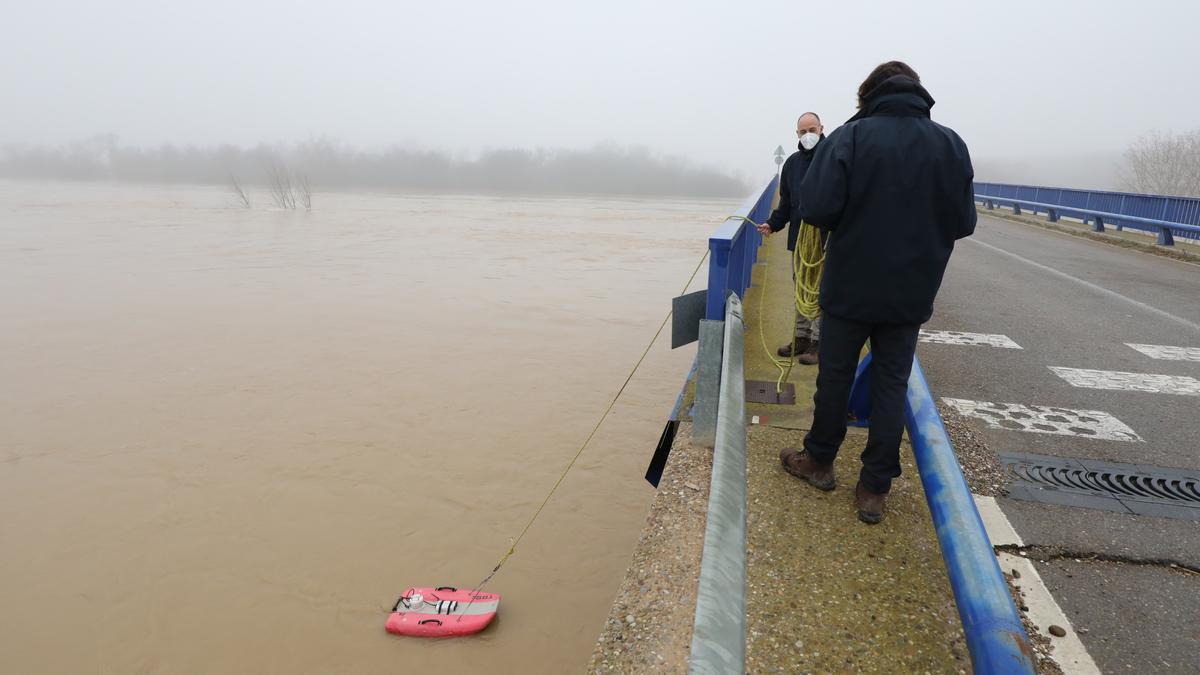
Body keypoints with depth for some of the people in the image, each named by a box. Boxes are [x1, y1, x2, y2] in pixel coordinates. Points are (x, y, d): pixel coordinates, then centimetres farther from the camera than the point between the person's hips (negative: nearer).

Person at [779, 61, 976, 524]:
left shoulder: (852, 136, -11)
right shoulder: (952, 145, 1)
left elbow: (816, 209, -19)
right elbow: (963, 223, 3)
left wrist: (853, 217, 2)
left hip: (850, 287, -3)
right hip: (911, 294, 3)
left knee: (835, 376, 13)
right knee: (892, 386, 11)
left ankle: (820, 460, 30)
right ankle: (875, 488, 16)